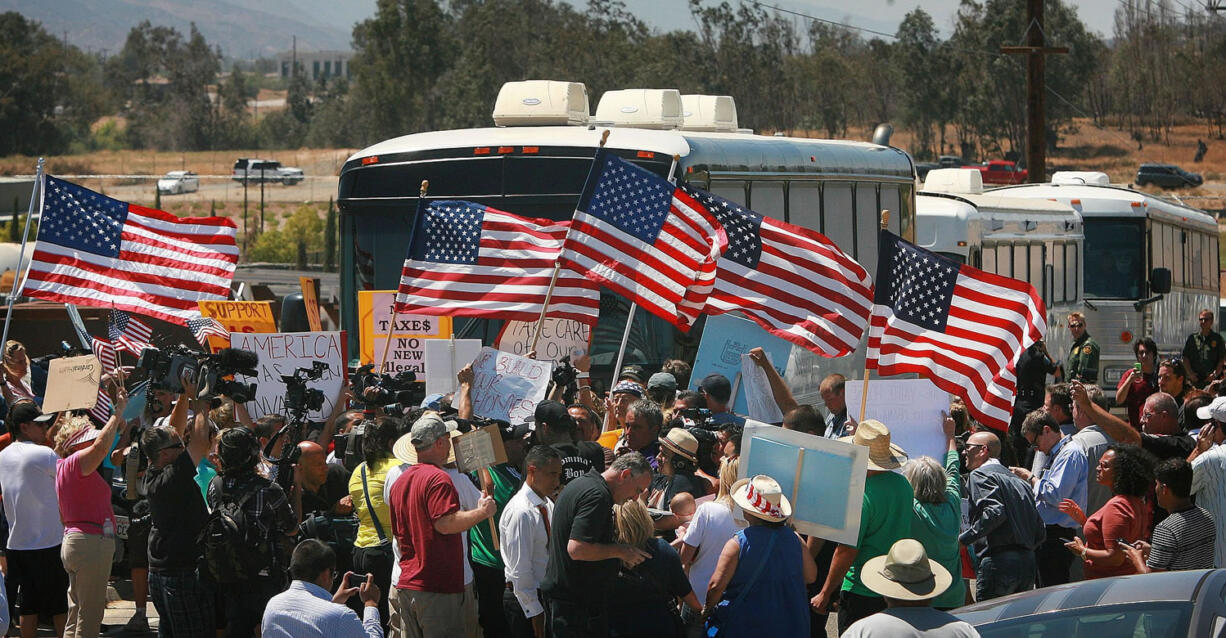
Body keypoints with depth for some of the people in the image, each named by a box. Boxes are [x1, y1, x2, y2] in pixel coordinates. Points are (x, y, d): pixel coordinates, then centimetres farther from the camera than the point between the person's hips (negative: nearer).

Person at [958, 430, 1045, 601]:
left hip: (998, 563, -8)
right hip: (1028, 564, 8)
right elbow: (1040, 533, 18)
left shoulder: (980, 475, -2)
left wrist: (963, 539, -14)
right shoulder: (1021, 482, 24)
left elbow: (995, 512, -19)